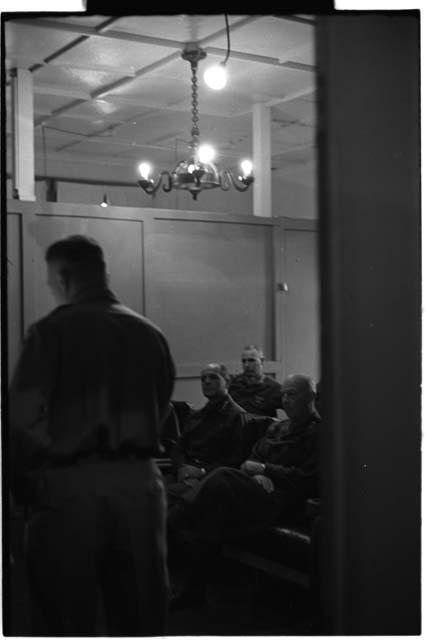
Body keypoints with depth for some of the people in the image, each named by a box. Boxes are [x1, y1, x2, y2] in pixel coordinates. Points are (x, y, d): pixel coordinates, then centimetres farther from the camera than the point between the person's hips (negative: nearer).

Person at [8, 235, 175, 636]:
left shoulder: (52, 330, -5)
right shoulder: (150, 333, 7)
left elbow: (23, 418, -10)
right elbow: (161, 411, 7)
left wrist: (22, 483, 2)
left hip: (70, 483, -4)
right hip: (140, 480, 4)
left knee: (67, 616, 7)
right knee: (140, 615, 13)